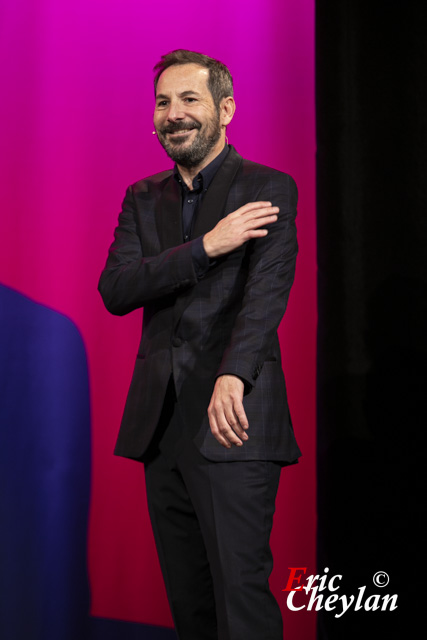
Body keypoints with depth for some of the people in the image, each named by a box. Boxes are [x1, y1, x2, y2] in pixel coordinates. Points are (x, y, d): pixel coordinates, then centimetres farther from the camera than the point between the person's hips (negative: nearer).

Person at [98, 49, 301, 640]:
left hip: (232, 420, -5)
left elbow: (269, 288, -16)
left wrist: (233, 377, -33)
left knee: (241, 592, -10)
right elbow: (115, 291, 0)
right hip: (160, 422, 6)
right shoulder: (143, 199, 16)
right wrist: (206, 247, -13)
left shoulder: (268, 189, 0)